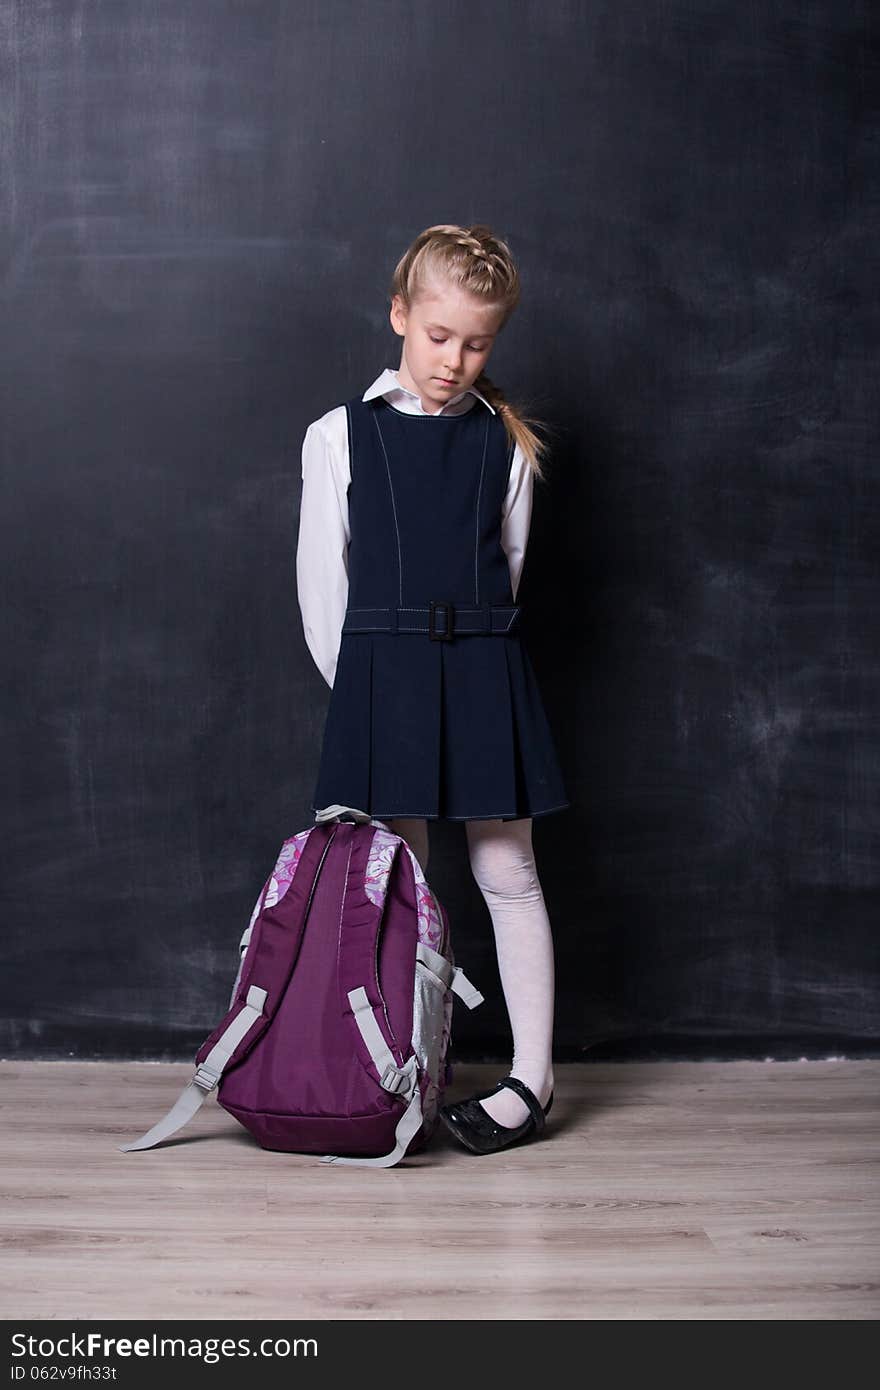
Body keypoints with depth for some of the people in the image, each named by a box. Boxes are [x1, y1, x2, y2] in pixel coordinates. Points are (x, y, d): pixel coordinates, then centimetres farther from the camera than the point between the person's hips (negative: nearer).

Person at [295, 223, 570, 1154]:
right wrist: (363, 684, 3)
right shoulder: (340, 437, 3)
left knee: (507, 871, 3)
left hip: (482, 674, 1)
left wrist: (463, 658, 7)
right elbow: (321, 583, 3)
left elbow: (507, 569, 12)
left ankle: (532, 1076, 11)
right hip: (379, 674, 0)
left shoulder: (506, 445, 6)